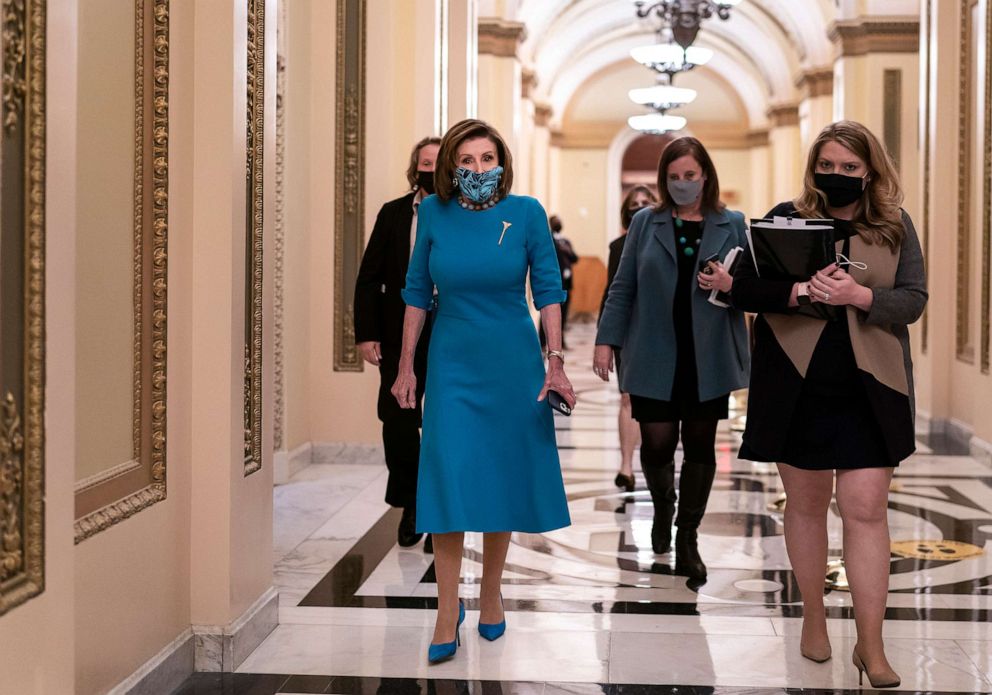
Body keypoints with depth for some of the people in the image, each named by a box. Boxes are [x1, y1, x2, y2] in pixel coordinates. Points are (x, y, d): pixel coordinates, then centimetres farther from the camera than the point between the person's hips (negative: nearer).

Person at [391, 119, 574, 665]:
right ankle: (448, 613, 2)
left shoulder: (526, 213, -6)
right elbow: (417, 292, 5)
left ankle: (490, 595, 24)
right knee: (448, 478, -6)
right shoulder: (434, 213, -2)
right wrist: (406, 367, 4)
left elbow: (548, 290, -2)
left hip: (512, 363, 0)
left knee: (502, 475, 7)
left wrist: (555, 363, -8)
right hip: (452, 362, 0)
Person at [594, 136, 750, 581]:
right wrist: (606, 341, -2)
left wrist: (731, 285, -15)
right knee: (657, 444, 0)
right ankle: (663, 505, 33)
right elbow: (623, 287, 4)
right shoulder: (646, 223, 5)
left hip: (708, 359, 1)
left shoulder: (731, 225, 5)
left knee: (700, 446, 5)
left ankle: (687, 540, 18)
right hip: (655, 358, -1)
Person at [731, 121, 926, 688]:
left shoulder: (896, 227, 3)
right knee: (806, 504, 11)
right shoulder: (786, 218, 1)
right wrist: (797, 292, -21)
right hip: (798, 388, 1)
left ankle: (872, 647, 3)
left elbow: (914, 300, -4)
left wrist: (859, 295, -21)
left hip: (869, 391, 0)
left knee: (867, 511, -3)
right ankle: (814, 618, 28)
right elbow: (744, 288, -4)